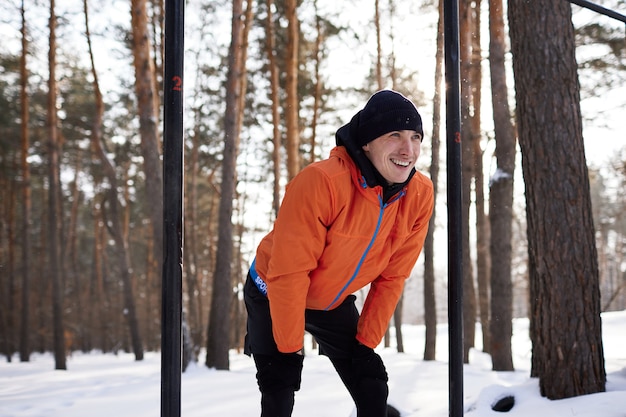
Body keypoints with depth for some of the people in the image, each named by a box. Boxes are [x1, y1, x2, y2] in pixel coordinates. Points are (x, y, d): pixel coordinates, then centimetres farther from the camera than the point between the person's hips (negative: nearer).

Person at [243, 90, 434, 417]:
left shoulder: (420, 195, -18)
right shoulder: (320, 182, -36)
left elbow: (392, 277, -8)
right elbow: (288, 273, -30)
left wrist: (367, 339, -5)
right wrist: (290, 344, -21)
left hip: (335, 303, 5)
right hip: (273, 297, -5)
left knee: (374, 389, 0)